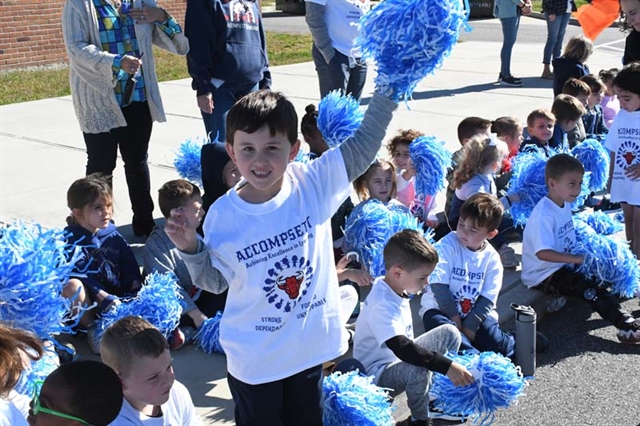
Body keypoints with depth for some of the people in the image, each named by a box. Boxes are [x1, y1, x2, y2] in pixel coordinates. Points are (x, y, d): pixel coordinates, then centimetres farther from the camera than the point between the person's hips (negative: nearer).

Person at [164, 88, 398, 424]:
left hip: (311, 345, 2)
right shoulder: (222, 216, -16)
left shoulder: (313, 182, -15)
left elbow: (365, 142, -14)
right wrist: (190, 249, -17)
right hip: (255, 358, -1)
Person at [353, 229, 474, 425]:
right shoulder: (381, 305, -31)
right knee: (419, 368, -38)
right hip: (378, 375, -10)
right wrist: (447, 366, -43)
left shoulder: (393, 287, -2)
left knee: (449, 333, 2)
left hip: (400, 360, 10)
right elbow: (401, 348, -42)